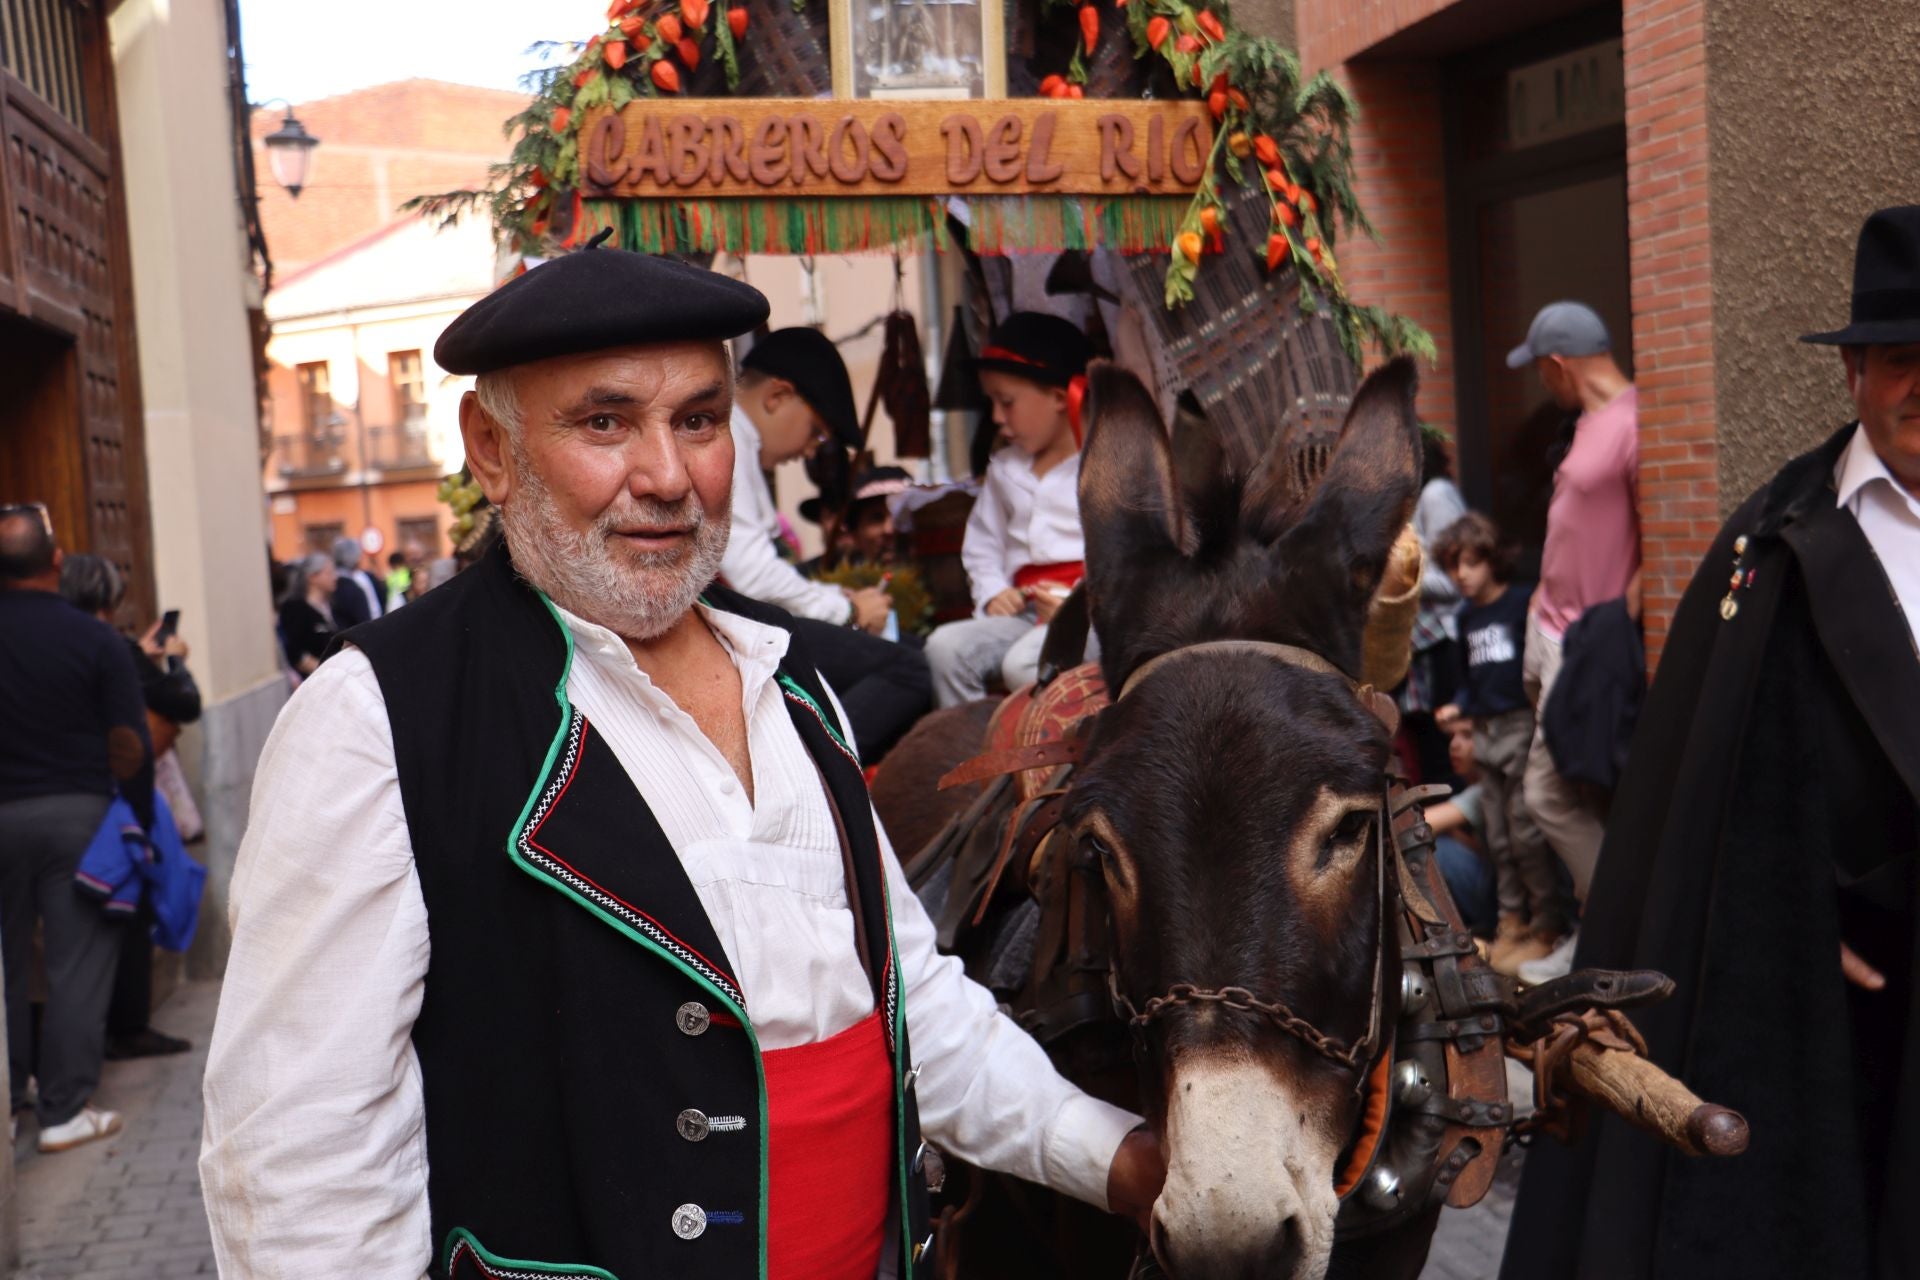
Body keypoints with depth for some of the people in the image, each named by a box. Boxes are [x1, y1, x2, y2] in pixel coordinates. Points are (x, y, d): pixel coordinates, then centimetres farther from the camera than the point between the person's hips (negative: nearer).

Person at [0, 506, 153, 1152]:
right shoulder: (94, 639, -11)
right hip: (76, 811, -3)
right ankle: (65, 1109, 6)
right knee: (79, 964, 4)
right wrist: (141, 819, 1)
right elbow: (129, 745, -11)